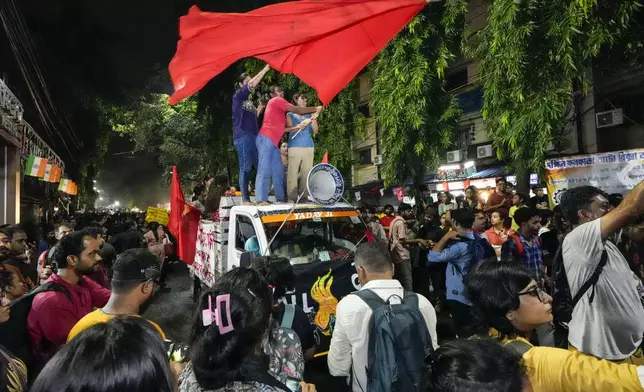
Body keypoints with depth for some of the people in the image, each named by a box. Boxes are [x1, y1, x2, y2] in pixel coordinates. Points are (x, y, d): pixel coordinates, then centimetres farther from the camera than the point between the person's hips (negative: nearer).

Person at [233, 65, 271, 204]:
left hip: (254, 135, 8)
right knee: (245, 167, -11)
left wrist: (261, 106, 12)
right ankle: (245, 198, -10)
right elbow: (253, 84, -8)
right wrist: (265, 69, -5)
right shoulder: (238, 95, 5)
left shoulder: (250, 101, 25)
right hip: (242, 136, -8)